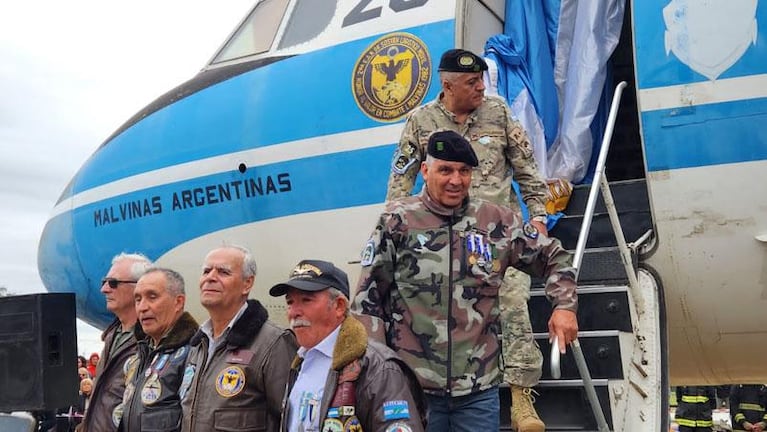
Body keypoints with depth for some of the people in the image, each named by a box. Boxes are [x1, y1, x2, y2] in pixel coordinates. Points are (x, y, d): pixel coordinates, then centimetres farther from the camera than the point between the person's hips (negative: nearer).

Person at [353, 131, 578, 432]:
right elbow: (368, 298, 0)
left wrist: (564, 305, 1)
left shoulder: (497, 222, 3)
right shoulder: (397, 222, -4)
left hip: (479, 388, 2)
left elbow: (554, 258, 17)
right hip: (411, 386, -2)